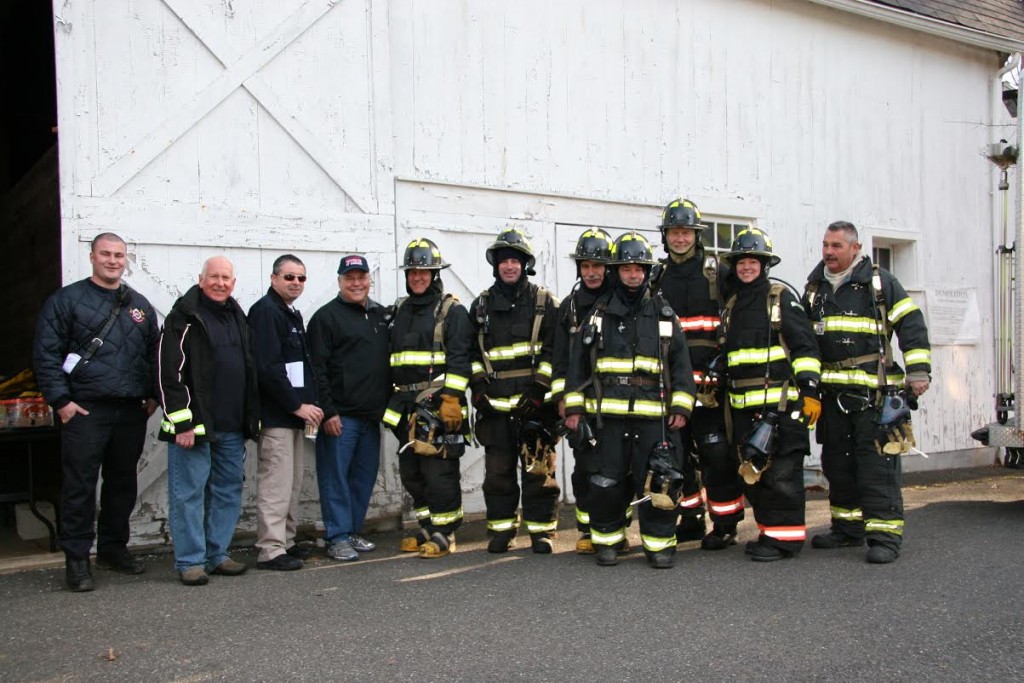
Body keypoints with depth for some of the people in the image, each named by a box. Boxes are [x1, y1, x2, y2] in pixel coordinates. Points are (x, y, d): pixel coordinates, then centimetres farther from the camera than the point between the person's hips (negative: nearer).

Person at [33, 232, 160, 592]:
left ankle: (113, 547, 26)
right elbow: (46, 354, -5)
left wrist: (152, 395, 9)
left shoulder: (139, 305, 15)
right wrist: (60, 400, -11)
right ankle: (77, 558, 7)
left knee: (123, 483, 12)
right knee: (80, 486, -2)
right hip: (86, 410, -5)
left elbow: (155, 354, 19)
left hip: (132, 412, 5)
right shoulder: (66, 300, 0)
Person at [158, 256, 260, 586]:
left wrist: (251, 419, 17)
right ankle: (190, 561, 7)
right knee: (189, 492, -2)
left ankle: (217, 555, 21)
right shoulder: (184, 317, -5)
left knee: (229, 491, 11)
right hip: (194, 425, -7)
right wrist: (182, 422, -17)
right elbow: (171, 373, -11)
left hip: (232, 427, 7)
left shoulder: (237, 317, 17)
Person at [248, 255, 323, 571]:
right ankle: (271, 550, -3)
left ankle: (285, 542, 22)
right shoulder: (265, 311, -12)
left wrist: (307, 405, 11)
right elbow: (267, 367, -21)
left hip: (293, 414, 10)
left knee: (292, 483, 14)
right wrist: (298, 405, -17)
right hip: (275, 416, -10)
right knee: (276, 482, -8)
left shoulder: (293, 314, 19)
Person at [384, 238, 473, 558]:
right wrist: (391, 399, 18)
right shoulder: (400, 311, 18)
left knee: (439, 472, -6)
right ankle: (427, 529, 24)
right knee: (411, 471, 11)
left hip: (439, 406, -7)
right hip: (406, 406, 7)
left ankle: (444, 533, 4)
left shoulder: (452, 311, -3)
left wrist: (451, 399, -20)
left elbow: (458, 360, -12)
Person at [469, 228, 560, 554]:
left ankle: (541, 531, 10)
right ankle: (501, 530, 17)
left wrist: (539, 391, -10)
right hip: (494, 404, 3)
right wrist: (478, 389, 3)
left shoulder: (544, 302, 4)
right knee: (498, 471, 6)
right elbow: (472, 352, 16)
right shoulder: (481, 305, 13)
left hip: (534, 402, -3)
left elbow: (553, 352, -1)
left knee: (538, 469, 0)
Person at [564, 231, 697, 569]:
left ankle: (659, 543, 13)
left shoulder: (664, 314, 10)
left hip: (653, 415, 0)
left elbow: (681, 363, 8)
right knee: (606, 481, 4)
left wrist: (681, 407, -1)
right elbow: (579, 363, 10)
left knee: (657, 483, -1)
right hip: (608, 414, 1)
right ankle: (607, 540, 19)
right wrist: (574, 407, 4)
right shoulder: (599, 314, 10)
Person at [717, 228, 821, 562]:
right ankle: (768, 532, 21)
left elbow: (805, 345, -7)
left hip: (781, 404, -7)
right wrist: (724, 398, 23)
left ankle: (787, 536, 3)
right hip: (743, 407, 7)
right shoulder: (731, 306, 19)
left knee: (782, 473, -5)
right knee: (752, 472, 10)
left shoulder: (782, 299, -1)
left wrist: (810, 390, -14)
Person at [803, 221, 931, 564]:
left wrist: (918, 370, -10)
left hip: (874, 392, -6)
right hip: (832, 393, 6)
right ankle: (848, 527, 24)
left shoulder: (879, 282, 0)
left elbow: (911, 324, -3)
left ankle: (885, 534, -4)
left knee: (878, 464, -8)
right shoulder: (814, 288, 15)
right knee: (837, 463, 12)